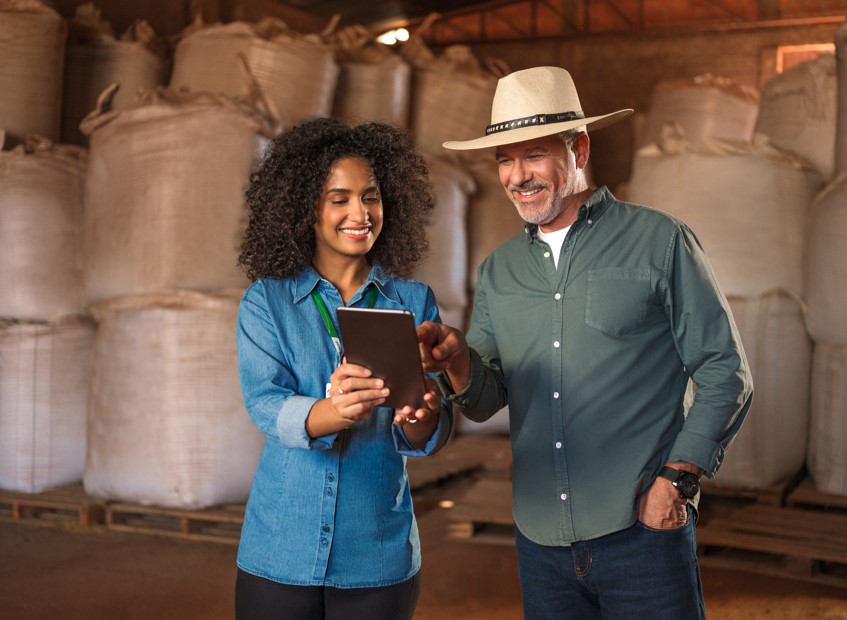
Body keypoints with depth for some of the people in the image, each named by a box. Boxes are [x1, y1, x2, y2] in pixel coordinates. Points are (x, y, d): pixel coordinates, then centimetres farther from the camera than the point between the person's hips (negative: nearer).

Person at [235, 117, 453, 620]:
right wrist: (336, 412, -34)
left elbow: (430, 438, -4)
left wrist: (420, 416, -28)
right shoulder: (266, 301, 1)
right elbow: (266, 406, -14)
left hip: (378, 558, 1)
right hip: (281, 554, -1)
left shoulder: (415, 302, 3)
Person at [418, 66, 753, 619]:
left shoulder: (660, 242, -2)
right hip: (541, 538, 4)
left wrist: (678, 478, -11)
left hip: (642, 530, -4)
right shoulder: (499, 270, 11)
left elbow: (726, 374, -2)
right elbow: (486, 401, 8)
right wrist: (458, 362, -12)